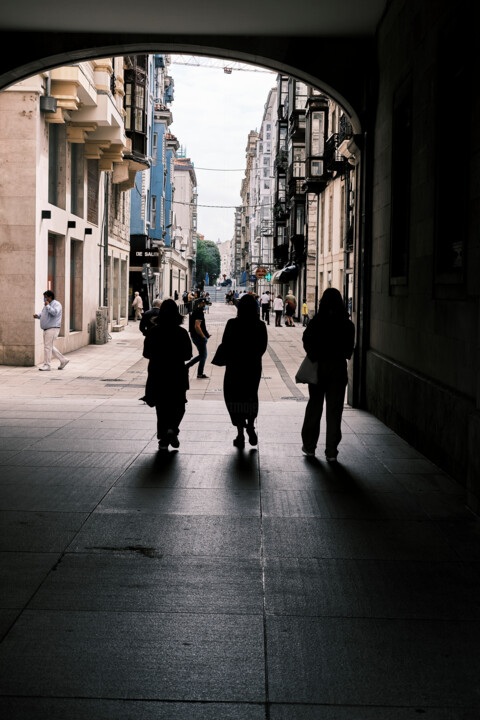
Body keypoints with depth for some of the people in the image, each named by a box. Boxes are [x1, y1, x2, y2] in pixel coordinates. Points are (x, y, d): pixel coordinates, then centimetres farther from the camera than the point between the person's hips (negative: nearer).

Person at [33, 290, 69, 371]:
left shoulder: (56, 304, -9)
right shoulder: (46, 305, 18)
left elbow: (55, 313, -26)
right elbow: (43, 315, 27)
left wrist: (47, 306, -20)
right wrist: (37, 316, 7)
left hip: (52, 329, -10)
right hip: (46, 329, 10)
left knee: (47, 346, -11)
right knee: (50, 347, 12)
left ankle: (47, 365, -7)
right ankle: (63, 360, 18)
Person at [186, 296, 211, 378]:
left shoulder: (195, 311, 14)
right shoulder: (199, 312, -19)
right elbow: (197, 327, -26)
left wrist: (205, 333, 20)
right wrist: (204, 336, -20)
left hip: (195, 337, 10)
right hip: (199, 337, -10)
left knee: (201, 355, 17)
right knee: (203, 355, 2)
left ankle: (186, 366, 15)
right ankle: (200, 374, 10)